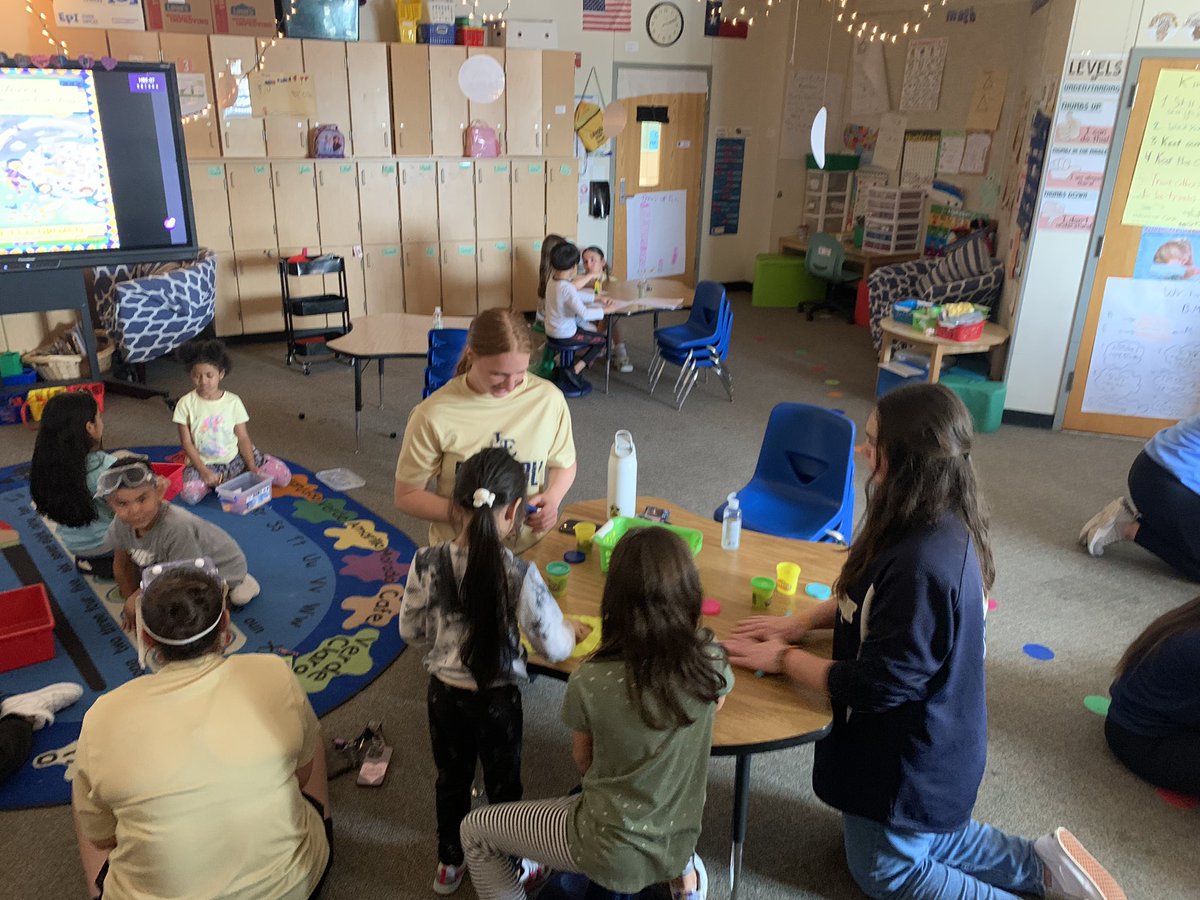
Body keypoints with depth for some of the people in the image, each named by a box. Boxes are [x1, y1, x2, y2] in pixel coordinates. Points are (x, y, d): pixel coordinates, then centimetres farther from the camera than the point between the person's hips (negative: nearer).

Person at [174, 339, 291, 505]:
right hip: (205, 463, -1)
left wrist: (251, 467, -15)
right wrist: (204, 471, -16)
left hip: (236, 458, 1)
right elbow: (187, 442, -6)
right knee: (189, 494, -32)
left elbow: (243, 437, -3)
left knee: (283, 476, -14)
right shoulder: (185, 404, -7)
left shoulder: (233, 401, -4)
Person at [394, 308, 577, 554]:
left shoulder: (548, 399, -3)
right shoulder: (433, 415, -10)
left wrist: (552, 498, -7)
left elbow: (564, 464, 14)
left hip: (532, 548, 2)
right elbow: (406, 495, -1)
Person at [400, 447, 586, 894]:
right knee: (503, 785, 23)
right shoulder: (519, 575, -28)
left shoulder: (427, 563, -19)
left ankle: (449, 864, 50)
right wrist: (574, 631, 3)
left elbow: (410, 630, -4)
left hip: (444, 692, 3)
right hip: (497, 699, -3)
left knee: (452, 778, 28)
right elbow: (553, 648, -19)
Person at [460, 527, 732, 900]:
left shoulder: (590, 681, -26)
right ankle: (682, 870, 29)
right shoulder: (710, 661, -17)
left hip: (615, 856, -4)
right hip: (679, 842, 5)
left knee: (475, 829, 14)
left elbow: (584, 762, -6)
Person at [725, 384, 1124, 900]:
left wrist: (783, 659, -18)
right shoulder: (941, 525, -7)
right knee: (916, 835, 30)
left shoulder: (924, 564, -37)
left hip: (913, 758, -9)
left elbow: (876, 686, -29)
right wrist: (801, 621, -2)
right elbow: (870, 602, 9)